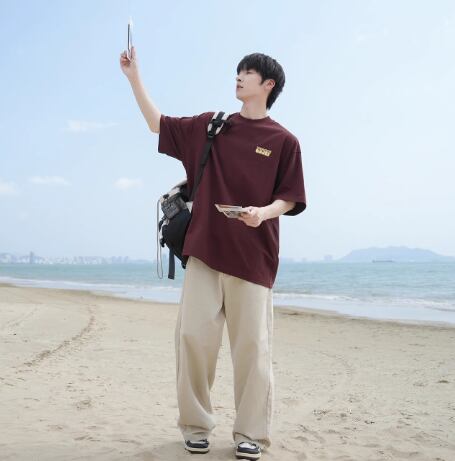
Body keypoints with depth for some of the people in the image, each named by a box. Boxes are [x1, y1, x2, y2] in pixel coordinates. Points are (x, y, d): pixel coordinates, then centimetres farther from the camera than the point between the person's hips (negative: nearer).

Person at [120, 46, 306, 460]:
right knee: (193, 335, -1)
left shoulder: (284, 141, 3)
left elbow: (290, 199, 3)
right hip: (205, 249, 3)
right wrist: (135, 77, 17)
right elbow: (158, 124, 21)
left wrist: (264, 212, -17)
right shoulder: (211, 126, 14)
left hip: (254, 256, -3)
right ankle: (196, 426, 15)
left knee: (251, 345, -2)